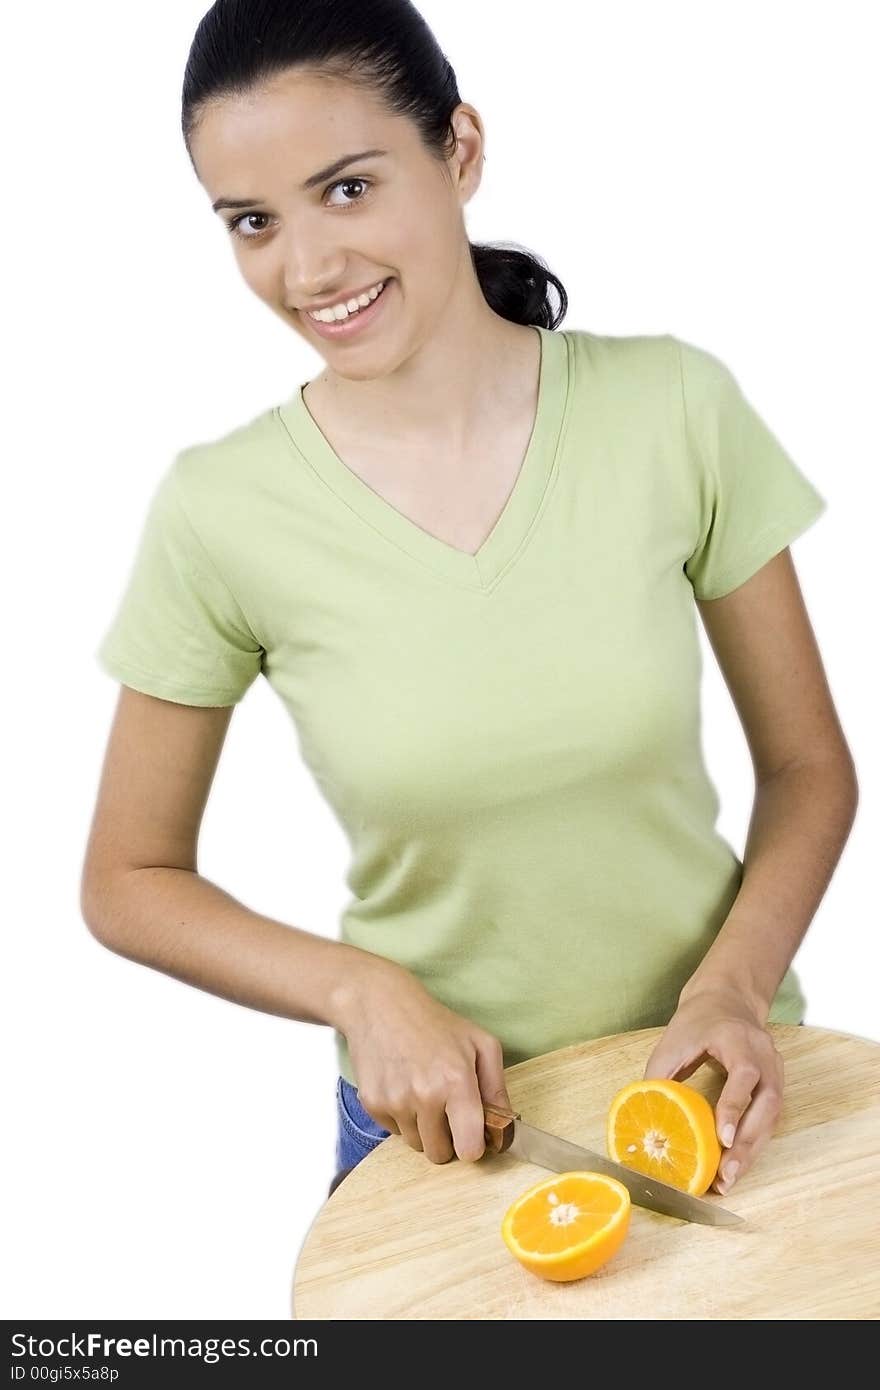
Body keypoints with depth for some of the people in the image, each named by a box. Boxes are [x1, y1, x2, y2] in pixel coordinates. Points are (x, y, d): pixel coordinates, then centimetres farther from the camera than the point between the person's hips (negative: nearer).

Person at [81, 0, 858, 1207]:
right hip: (440, 1120, -1)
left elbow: (809, 767, -4)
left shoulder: (672, 407, -13)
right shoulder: (219, 513, -15)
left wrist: (734, 986, -19)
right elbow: (129, 882, -5)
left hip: (707, 1076, 2)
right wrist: (364, 990, -18)